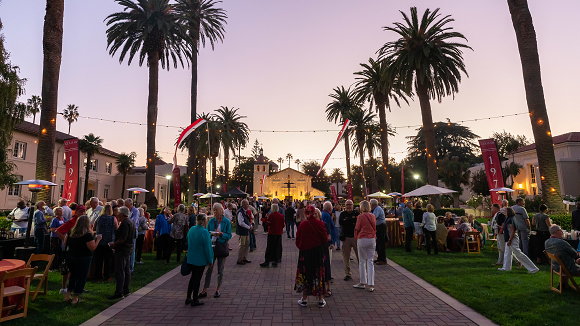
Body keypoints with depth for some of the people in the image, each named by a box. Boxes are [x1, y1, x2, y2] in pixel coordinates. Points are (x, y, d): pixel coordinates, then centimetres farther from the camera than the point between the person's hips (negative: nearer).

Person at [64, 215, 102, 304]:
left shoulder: (72, 232, 0)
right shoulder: (87, 234, -19)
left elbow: (65, 243, 13)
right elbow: (92, 247, -20)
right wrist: (98, 239, -8)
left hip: (70, 257, 6)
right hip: (83, 259, -6)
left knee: (73, 275, 24)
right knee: (81, 277, 7)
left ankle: (67, 295, 27)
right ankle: (75, 298, 14)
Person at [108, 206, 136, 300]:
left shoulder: (125, 223, -19)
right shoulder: (131, 222, 13)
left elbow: (123, 238, -25)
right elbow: (133, 237, 18)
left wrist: (114, 244, -11)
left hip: (122, 250, -10)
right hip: (129, 249, 10)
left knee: (119, 271, -6)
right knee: (126, 270, 15)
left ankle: (119, 292, -3)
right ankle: (126, 290, 24)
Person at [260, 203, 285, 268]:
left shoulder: (271, 215, -12)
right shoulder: (281, 216, 1)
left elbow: (268, 224, -11)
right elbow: (283, 225, 5)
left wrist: (265, 220, 3)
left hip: (272, 233, -4)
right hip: (279, 233, 4)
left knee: (269, 248, 1)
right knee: (277, 247, 10)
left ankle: (267, 262, 2)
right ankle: (275, 261, 12)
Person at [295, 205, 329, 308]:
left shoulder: (302, 225, -12)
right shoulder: (320, 223, -10)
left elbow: (298, 240, -3)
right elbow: (325, 238, -3)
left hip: (305, 253, -1)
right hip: (318, 252, 1)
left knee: (305, 274, 12)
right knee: (318, 274, 11)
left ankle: (304, 299, 19)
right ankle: (321, 300, 19)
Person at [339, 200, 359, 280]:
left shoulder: (356, 213, 3)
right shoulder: (343, 213, 8)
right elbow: (340, 222, -10)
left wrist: (347, 220, -12)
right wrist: (353, 221, -11)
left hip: (356, 237, -2)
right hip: (346, 237, 2)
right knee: (346, 256, 5)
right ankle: (348, 274, 17)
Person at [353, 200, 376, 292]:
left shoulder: (360, 216, -10)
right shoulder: (373, 216, 5)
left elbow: (357, 229, -3)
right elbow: (374, 228, 15)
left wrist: (356, 238, 12)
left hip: (362, 239, -5)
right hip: (372, 240, 5)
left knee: (362, 261, 7)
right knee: (370, 261, 8)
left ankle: (363, 283, 15)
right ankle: (371, 284, 6)